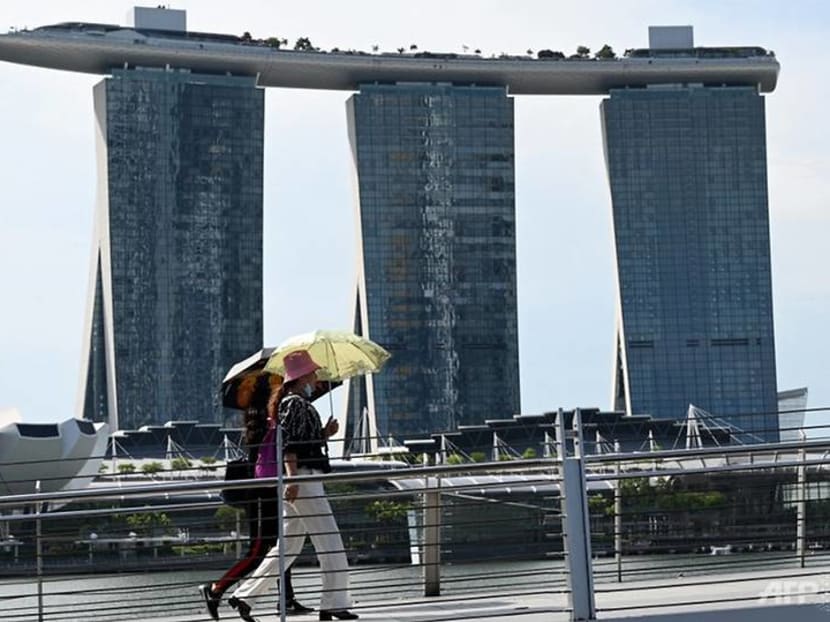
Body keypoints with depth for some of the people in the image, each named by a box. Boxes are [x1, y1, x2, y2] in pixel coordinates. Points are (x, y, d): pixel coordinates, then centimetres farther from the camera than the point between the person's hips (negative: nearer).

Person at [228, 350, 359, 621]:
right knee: (329, 541, -5)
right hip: (304, 478, -10)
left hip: (303, 479, 10)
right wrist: (292, 478, -27)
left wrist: (325, 433, 11)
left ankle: (243, 594, 9)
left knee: (289, 545, 11)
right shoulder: (295, 403, -11)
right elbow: (288, 445, -20)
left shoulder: (301, 403, 20)